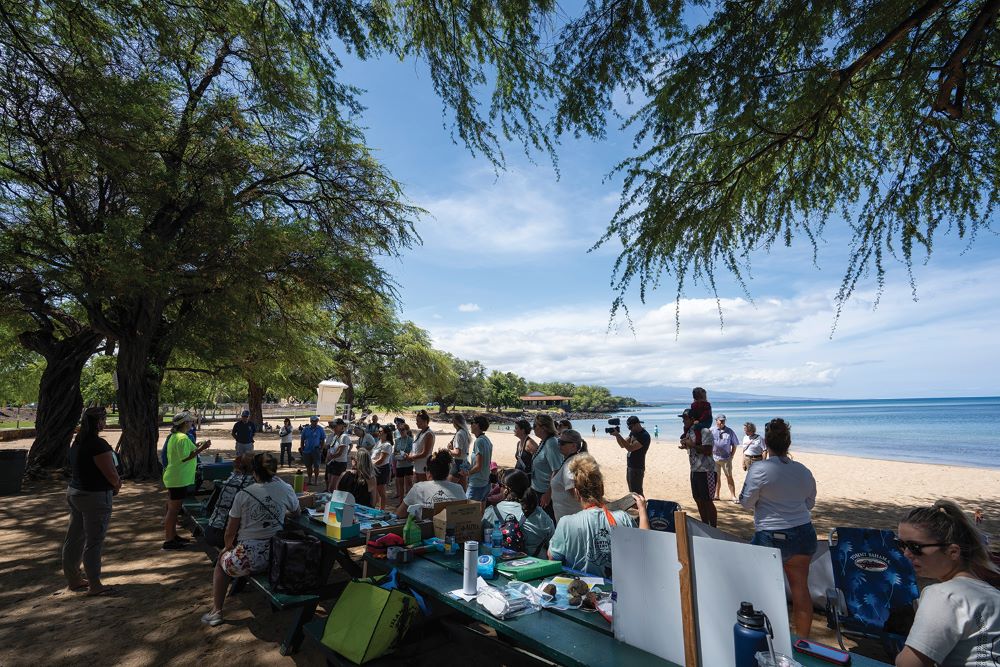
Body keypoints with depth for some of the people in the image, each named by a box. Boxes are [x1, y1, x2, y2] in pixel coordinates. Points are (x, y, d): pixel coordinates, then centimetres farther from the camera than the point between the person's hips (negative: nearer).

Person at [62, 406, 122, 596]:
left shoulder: (77, 442, 7)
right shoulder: (98, 444, -22)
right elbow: (111, 474, -20)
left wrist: (114, 483, 8)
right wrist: (117, 485, 1)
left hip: (74, 493, 9)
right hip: (95, 497, -9)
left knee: (74, 538, 18)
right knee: (94, 541, 1)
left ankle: (73, 579, 31)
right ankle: (94, 585, 11)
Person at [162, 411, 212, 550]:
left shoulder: (173, 436, 12)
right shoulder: (183, 437, -20)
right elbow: (184, 458, -24)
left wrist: (197, 448, 17)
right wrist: (200, 449, -20)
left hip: (173, 477, 10)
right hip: (179, 479, -10)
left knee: (173, 509, 18)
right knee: (174, 509, -2)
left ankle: (173, 536, 28)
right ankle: (168, 541, 5)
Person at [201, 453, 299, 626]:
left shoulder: (243, 495, -9)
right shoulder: (286, 490, -4)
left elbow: (229, 534, 1)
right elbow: (296, 513, 15)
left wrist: (228, 547, 19)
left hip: (248, 559, -3)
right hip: (277, 557, 3)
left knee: (222, 560, 31)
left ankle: (216, 611, 30)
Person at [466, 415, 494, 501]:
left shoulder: (479, 441, -17)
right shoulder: (487, 440, 9)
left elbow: (478, 466, -20)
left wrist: (467, 473, -4)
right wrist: (469, 469, 14)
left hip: (477, 484, -9)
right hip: (486, 483, 9)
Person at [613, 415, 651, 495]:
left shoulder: (644, 436, -20)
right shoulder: (633, 432, 9)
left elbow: (630, 448, -28)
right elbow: (622, 445, 12)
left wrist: (618, 435, -27)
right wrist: (617, 435, -6)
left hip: (637, 468, -9)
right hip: (629, 466, 9)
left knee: (637, 493, -6)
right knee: (632, 491, 19)